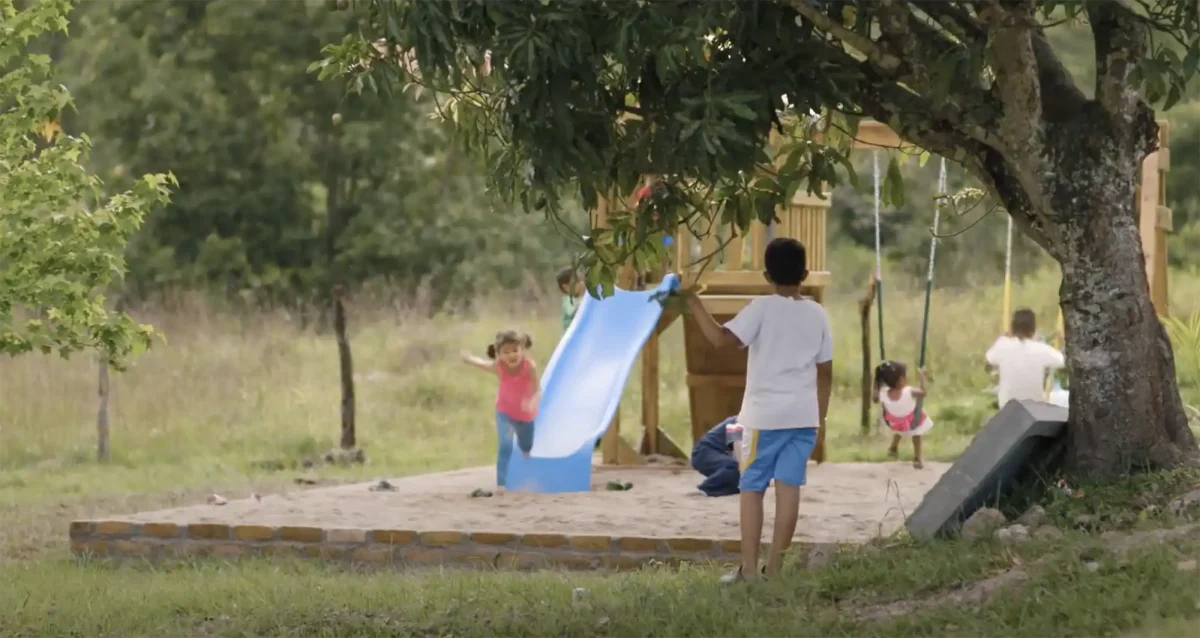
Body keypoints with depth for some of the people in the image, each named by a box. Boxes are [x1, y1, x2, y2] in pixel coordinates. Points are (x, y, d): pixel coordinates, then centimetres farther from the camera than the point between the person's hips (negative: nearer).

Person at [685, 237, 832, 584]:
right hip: (804, 416, 4)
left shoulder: (762, 308, -8)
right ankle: (774, 567, 2)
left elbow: (722, 339, -21)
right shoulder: (818, 314, 7)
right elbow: (825, 372, 9)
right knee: (788, 487, 2)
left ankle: (749, 569, -2)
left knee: (751, 488, 3)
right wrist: (821, 423, 16)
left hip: (765, 415, -4)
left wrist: (694, 302, -13)